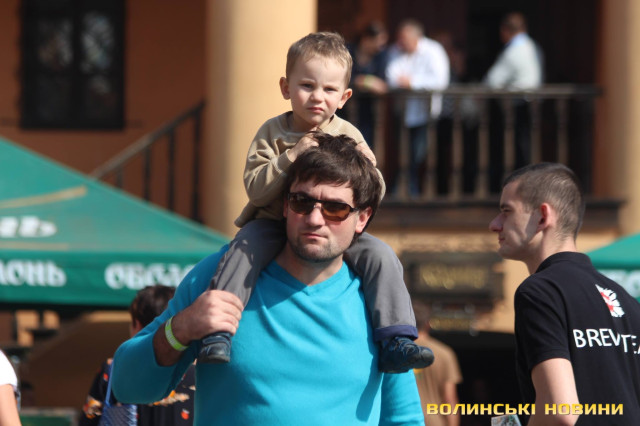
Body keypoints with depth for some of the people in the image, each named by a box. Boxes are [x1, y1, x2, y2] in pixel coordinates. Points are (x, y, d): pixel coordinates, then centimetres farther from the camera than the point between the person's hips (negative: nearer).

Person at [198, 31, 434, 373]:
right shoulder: (273, 133, -3)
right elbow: (255, 189, -13)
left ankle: (394, 343, -20)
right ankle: (218, 331, -33)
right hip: (274, 225, -2)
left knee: (380, 255, -20)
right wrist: (291, 157, -25)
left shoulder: (348, 136, 1)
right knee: (245, 248, -32)